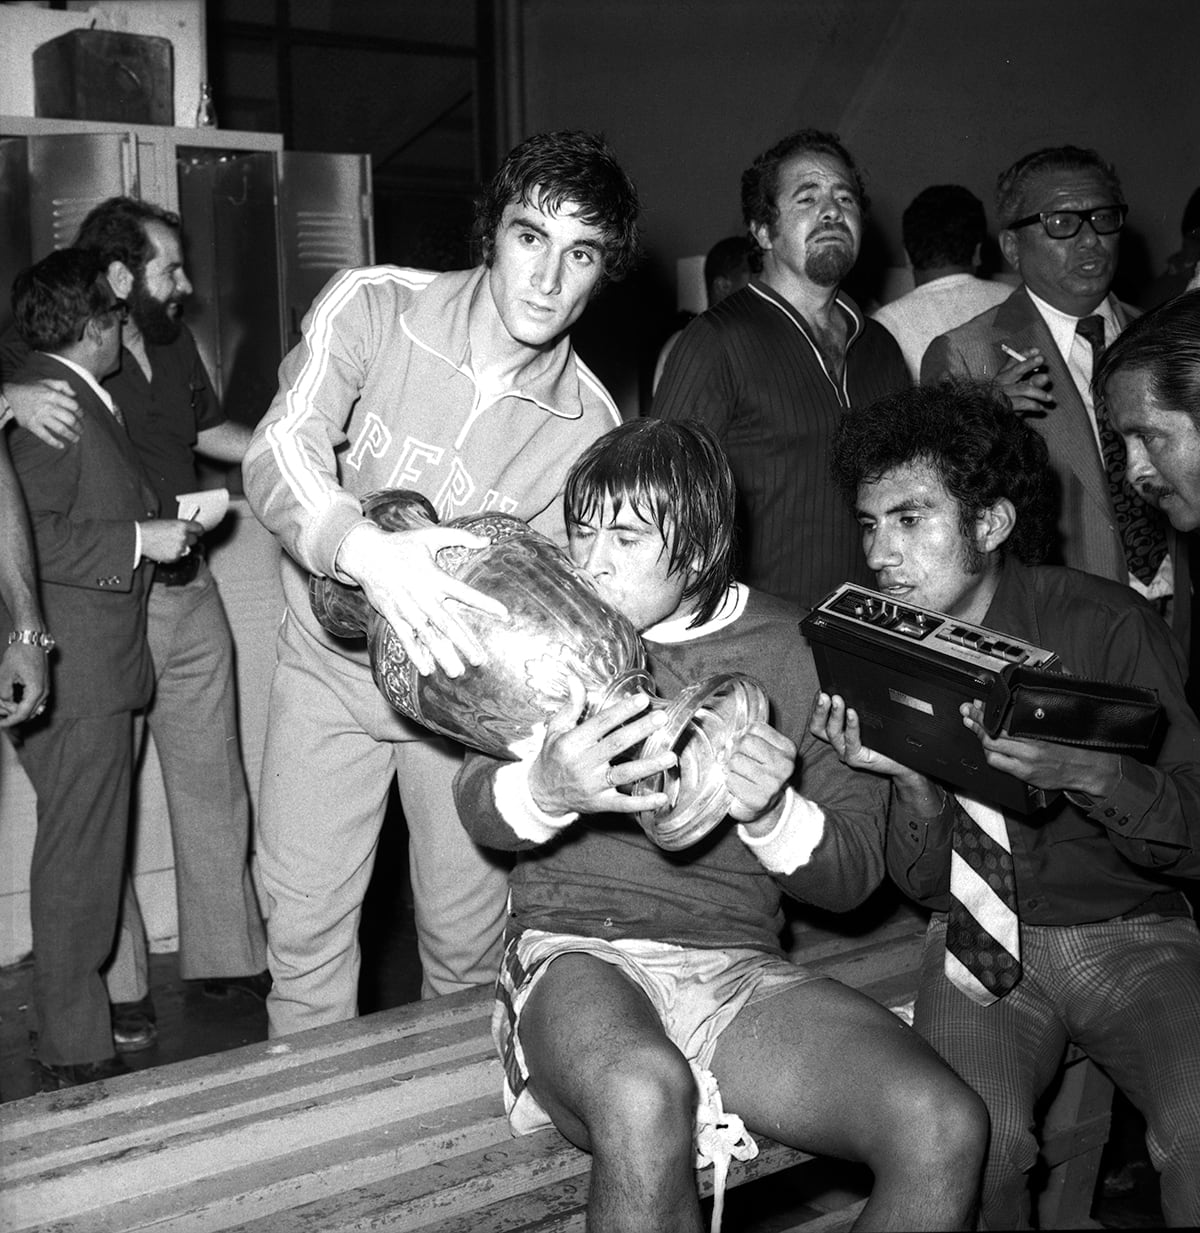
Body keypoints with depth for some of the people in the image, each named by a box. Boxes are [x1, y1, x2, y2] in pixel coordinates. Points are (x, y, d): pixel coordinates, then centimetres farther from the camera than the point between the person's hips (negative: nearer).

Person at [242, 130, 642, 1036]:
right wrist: (365, 549, -50)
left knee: (466, 937, 9)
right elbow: (280, 453, -29)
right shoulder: (373, 307, -16)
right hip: (332, 662, -1)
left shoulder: (587, 426, -11)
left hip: (465, 686, 1)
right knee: (307, 928, 0)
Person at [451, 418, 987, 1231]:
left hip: (740, 966, 2)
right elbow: (479, 805, -2)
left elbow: (858, 867, 5)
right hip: (577, 954, -1)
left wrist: (771, 816, -19)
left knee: (946, 1130, -23)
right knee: (645, 1098, -38)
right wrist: (543, 791, -27)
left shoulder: (795, 649, 8)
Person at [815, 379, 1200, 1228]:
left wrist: (1089, 773, -32)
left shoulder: (1106, 623, -10)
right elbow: (925, 887, 1)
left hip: (1132, 931, -1)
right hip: (984, 939, 2)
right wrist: (913, 782, -19)